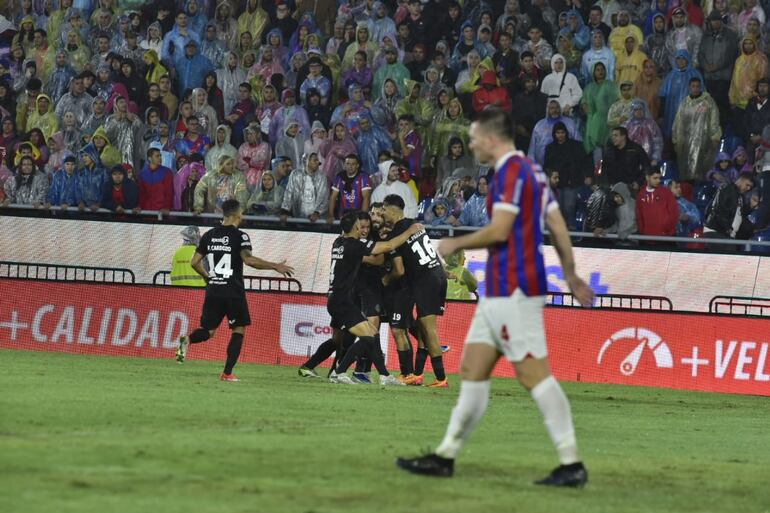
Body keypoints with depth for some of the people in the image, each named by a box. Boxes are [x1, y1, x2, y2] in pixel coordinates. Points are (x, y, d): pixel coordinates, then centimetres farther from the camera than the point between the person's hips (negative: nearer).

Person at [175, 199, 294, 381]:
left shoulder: (209, 236, 9)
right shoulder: (240, 236, -7)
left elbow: (194, 262, 10)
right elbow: (248, 259, -22)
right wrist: (275, 266, -18)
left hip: (213, 290, 4)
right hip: (233, 292, -4)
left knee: (209, 330, 11)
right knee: (239, 330, 9)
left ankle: (187, 340, -22)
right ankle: (227, 373, 0)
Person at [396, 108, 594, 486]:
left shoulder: (512, 172, -14)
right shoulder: (531, 171, 16)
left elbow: (498, 231, -19)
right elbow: (559, 228, 18)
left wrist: (456, 244, -5)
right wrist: (571, 275, 24)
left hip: (514, 291, -10)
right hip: (499, 292, 10)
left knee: (534, 374, -10)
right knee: (472, 370, 11)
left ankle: (571, 465, -10)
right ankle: (446, 456, 15)